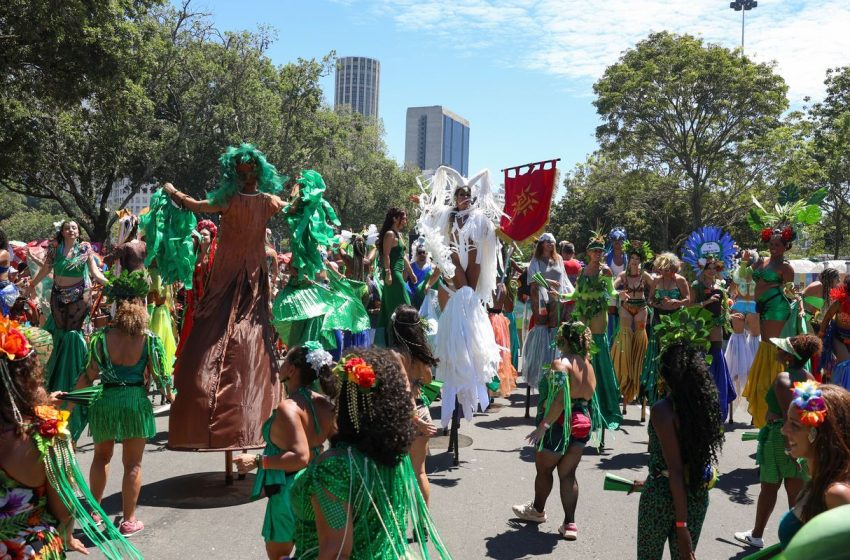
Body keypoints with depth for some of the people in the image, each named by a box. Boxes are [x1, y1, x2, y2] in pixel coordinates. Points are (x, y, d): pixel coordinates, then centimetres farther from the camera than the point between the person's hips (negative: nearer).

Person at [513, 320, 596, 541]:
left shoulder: (561, 364, -19)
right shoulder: (588, 365, 6)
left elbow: (560, 400, -27)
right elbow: (588, 397, 10)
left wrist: (543, 426, -26)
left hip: (560, 425, -7)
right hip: (582, 424, 7)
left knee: (544, 470, 16)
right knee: (568, 474, 12)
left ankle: (537, 510, 36)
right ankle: (569, 524, 9)